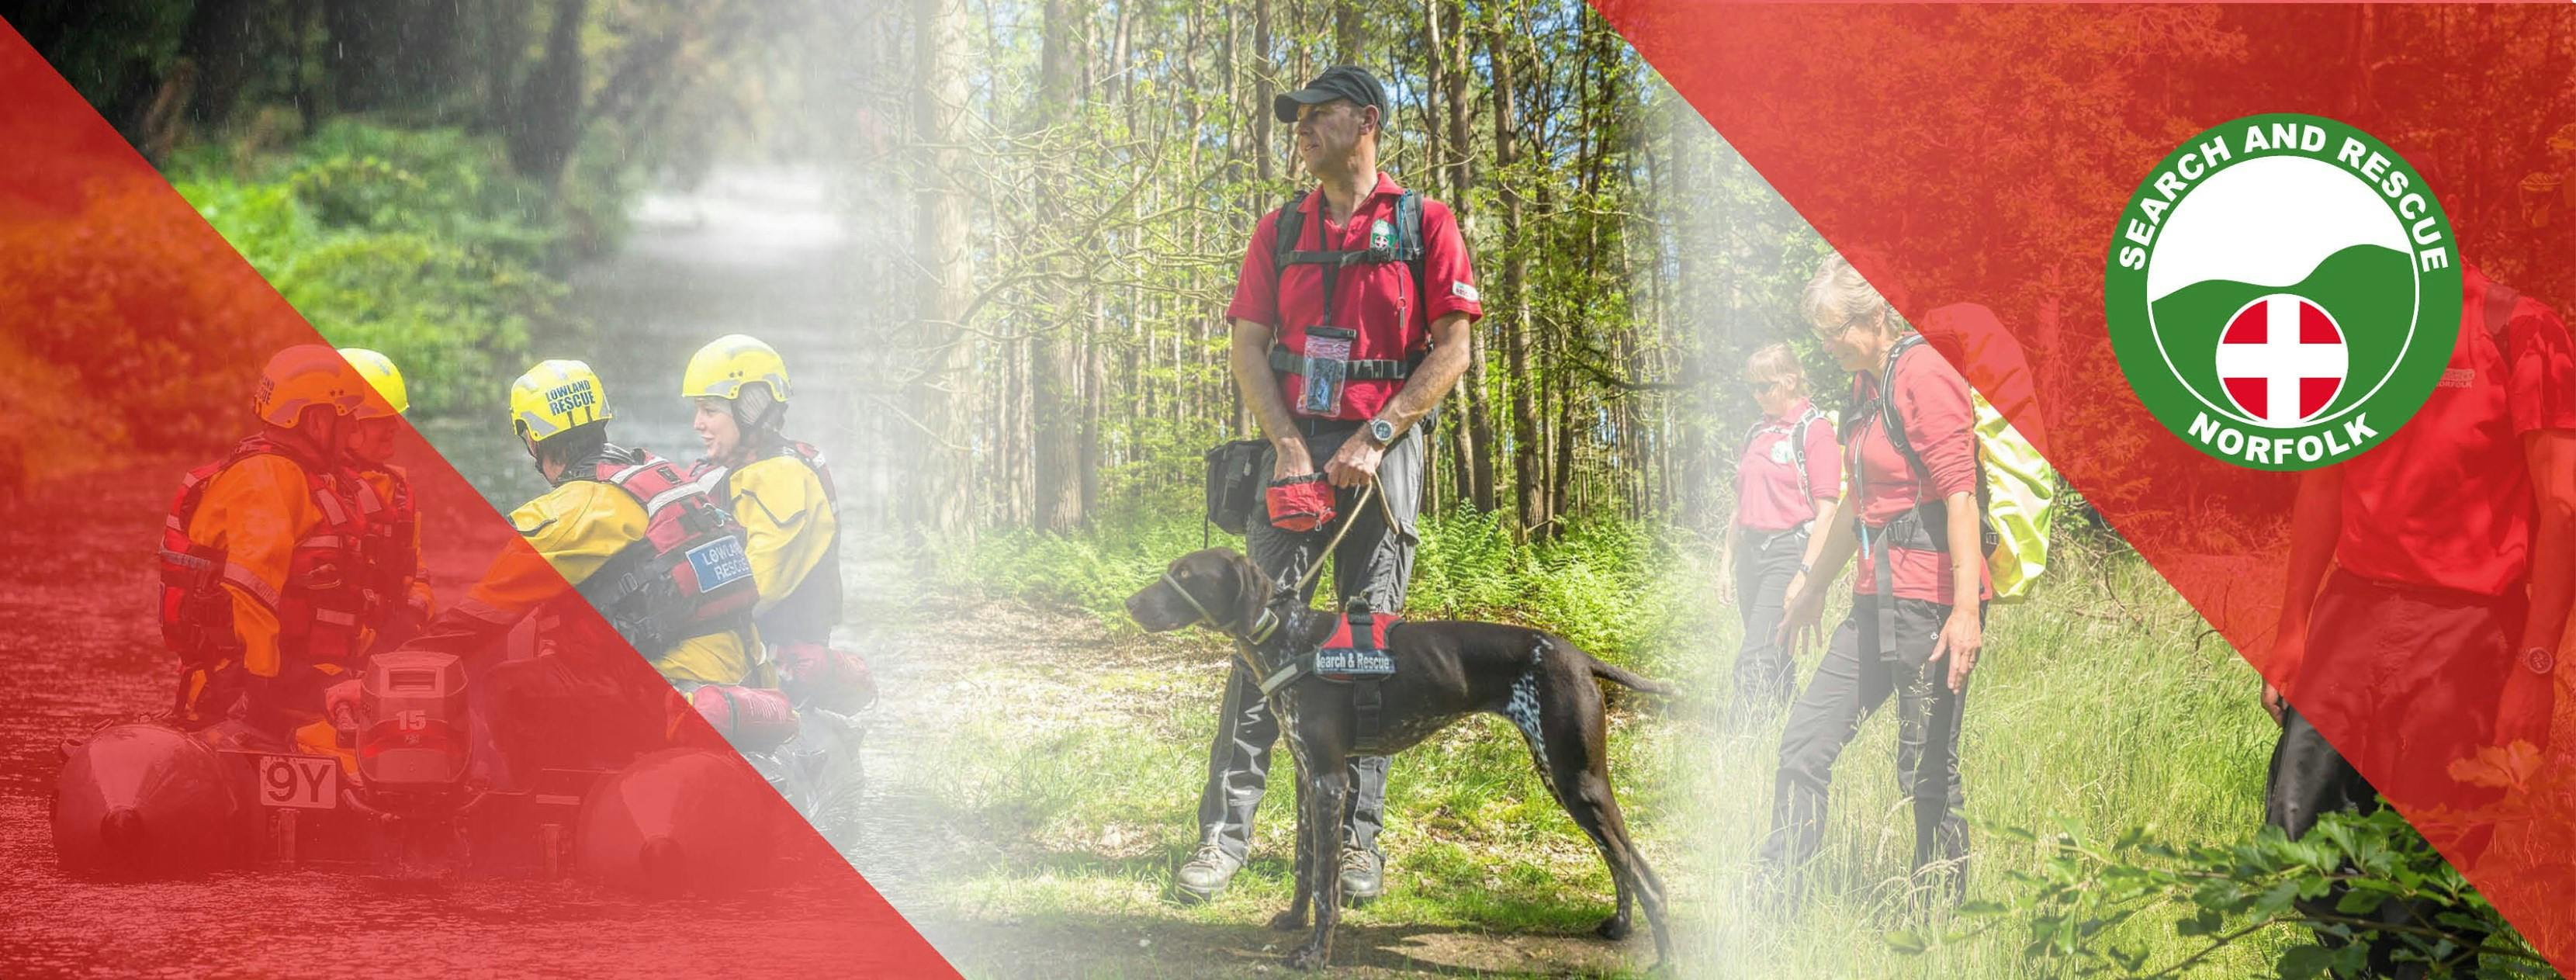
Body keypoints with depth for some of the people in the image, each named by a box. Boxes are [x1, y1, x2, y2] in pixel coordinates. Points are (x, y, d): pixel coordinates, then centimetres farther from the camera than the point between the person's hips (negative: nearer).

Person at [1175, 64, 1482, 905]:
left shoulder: (1424, 224, 2)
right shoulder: (1280, 229, 12)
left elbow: (1451, 350, -3)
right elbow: (1249, 347, 7)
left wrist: (1374, 440, -11)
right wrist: (1289, 446, -7)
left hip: (1383, 452, -2)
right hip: (1294, 444, 2)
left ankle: (1357, 835, 7)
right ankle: (1226, 829, -7)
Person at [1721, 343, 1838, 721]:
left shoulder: (1815, 429, -5)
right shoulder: (1758, 432, 17)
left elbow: (1827, 508, -10)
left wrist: (1807, 572, -16)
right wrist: (1728, 556, 20)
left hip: (1790, 546, -8)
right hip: (1751, 549, 8)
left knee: (1755, 659, -16)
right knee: (1774, 660, 10)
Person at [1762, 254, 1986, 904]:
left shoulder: (1924, 376, -12)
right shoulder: (1868, 384, 16)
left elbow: (1960, 496, -19)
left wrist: (1965, 609, -25)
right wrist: (1812, 581, 32)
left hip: (1931, 600, -10)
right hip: (1879, 601, 10)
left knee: (1928, 768, -4)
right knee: (1805, 745, 6)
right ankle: (1774, 895, 9)